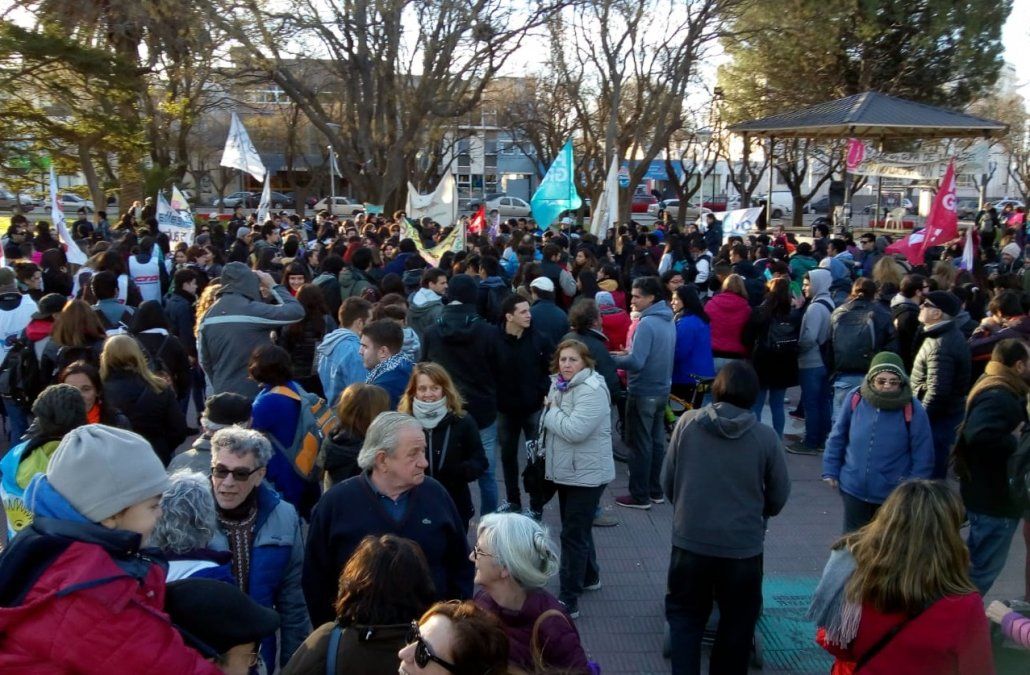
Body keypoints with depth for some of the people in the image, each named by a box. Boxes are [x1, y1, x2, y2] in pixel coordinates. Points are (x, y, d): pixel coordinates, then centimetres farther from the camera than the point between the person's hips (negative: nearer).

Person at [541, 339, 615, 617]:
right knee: (577, 528, 22)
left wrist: (551, 411, -17)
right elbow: (553, 424, 20)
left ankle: (568, 601, -1)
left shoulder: (592, 391, -22)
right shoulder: (560, 384, 7)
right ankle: (589, 577, 41)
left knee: (573, 535, -6)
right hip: (566, 471, 9)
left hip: (586, 474, -9)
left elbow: (574, 430, -31)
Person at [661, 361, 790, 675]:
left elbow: (667, 480, 1)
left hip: (690, 540, 1)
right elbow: (779, 497, 1)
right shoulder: (766, 437, -8)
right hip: (742, 545, 0)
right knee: (737, 624, 19)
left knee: (685, 615, 19)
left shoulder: (687, 423, -6)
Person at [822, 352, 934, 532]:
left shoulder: (912, 409, -16)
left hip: (893, 494, -1)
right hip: (853, 487, 1)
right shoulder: (855, 398, -11)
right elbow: (838, 437, 1)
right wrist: (831, 470, 3)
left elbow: (923, 455, -9)